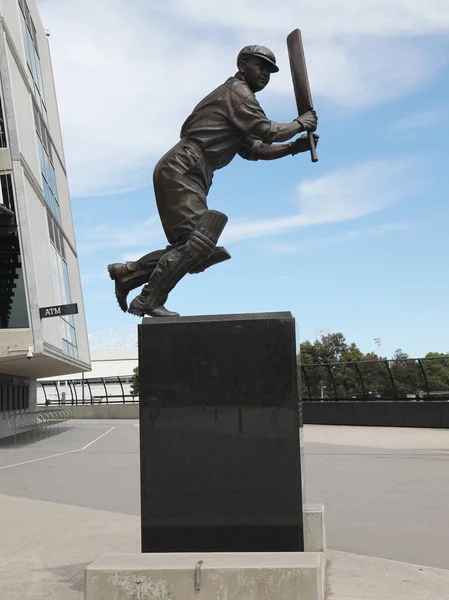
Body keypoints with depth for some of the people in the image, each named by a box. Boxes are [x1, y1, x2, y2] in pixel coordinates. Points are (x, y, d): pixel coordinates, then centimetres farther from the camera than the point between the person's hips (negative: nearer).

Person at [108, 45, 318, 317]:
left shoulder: (233, 96, 30)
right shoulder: (238, 92, 0)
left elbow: (252, 149, 26)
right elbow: (267, 131, -9)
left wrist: (293, 147, 17)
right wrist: (300, 124, 6)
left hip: (183, 174, 10)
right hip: (181, 170, -10)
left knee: (194, 247, 6)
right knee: (197, 241, -19)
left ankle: (128, 272, 7)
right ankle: (148, 301, -17)